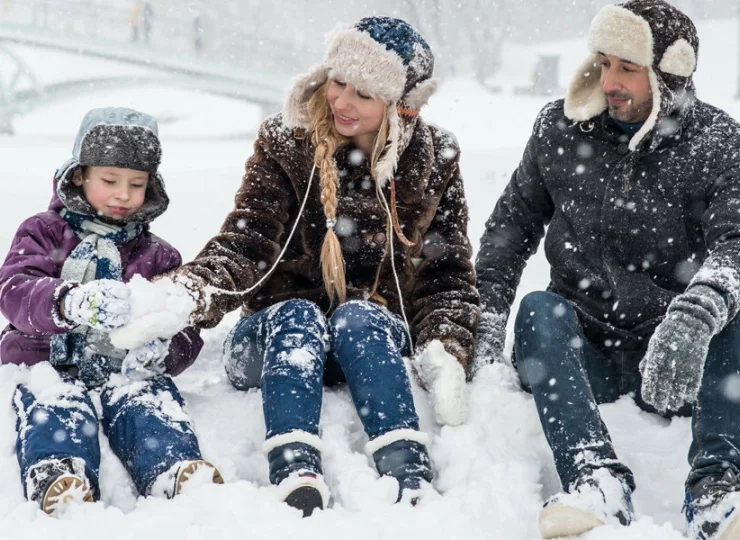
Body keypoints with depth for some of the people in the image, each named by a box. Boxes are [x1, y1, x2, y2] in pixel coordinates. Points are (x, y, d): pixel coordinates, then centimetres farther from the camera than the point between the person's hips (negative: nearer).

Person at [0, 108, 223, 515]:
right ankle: (58, 478, -63)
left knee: (147, 398, -32)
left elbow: (186, 332, 12)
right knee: (56, 405, -34)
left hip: (126, 368, 1)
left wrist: (162, 351, -17)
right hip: (49, 362, -1)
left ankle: (178, 472, -60)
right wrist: (71, 303, -32)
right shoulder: (42, 233, 13)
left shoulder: (158, 256, 20)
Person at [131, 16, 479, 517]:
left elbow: (449, 274, 4)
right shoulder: (286, 146, -2)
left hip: (378, 341, 0)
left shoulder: (433, 162, 2)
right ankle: (297, 477, -54)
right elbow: (246, 244, -12)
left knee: (357, 316, -33)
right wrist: (194, 290, -34)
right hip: (280, 337, 0)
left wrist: (445, 352, -14)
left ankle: (412, 480, -49)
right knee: (297, 316, -33)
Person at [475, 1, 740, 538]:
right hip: (582, 350, 2)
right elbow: (513, 221, 12)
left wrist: (696, 315, -43)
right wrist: (488, 312, -3)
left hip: (676, 362, -1)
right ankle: (595, 477, -46)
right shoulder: (560, 129, 4)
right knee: (539, 308, -29)